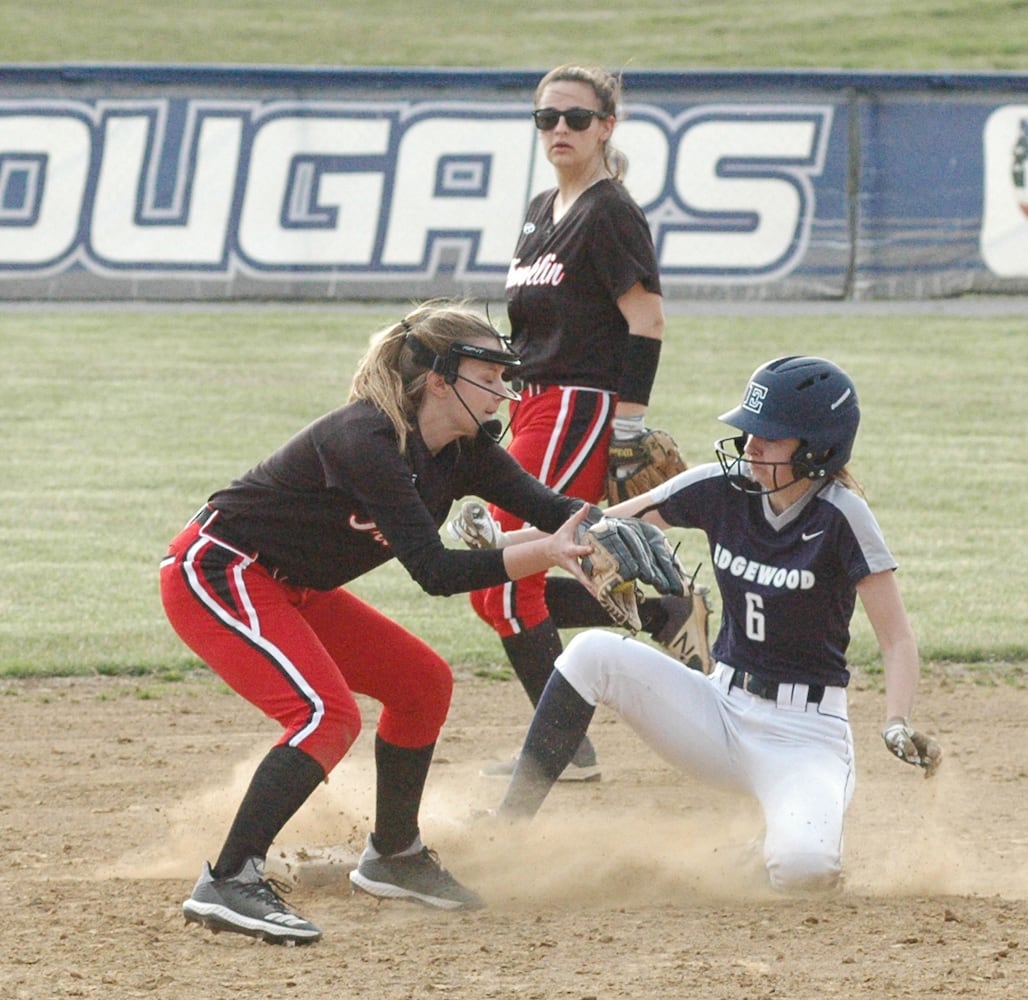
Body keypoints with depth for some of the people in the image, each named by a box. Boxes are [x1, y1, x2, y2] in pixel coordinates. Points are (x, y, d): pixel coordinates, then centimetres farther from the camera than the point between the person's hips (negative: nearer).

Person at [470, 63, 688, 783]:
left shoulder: (610, 212, -10)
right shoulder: (543, 212, 17)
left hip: (582, 410, -10)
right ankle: (657, 611, 16)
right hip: (536, 409, 10)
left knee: (509, 583, -10)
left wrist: (628, 425, -21)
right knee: (495, 587, 9)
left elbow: (647, 319, -16)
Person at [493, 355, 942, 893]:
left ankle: (792, 833, 6)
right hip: (720, 713, 5)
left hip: (806, 736, -5)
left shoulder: (840, 516, -16)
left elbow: (897, 639, -16)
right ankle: (508, 825, -10)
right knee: (594, 653, -16)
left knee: (801, 868, -33)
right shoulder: (723, 490, -3)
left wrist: (898, 725, -34)